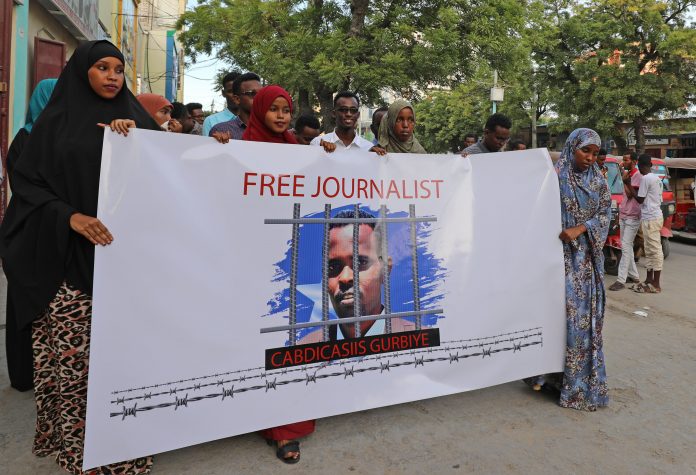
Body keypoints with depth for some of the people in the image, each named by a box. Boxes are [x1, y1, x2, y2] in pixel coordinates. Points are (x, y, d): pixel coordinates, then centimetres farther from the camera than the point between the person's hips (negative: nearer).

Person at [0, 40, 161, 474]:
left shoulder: (134, 119, 13)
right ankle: (69, 438, 17)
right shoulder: (57, 120, 7)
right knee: (69, 349, -2)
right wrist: (70, 217, -15)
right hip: (68, 256, -1)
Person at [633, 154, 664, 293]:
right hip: (655, 215, 10)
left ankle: (656, 285, -3)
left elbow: (640, 199, -9)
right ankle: (649, 280, 21)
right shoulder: (657, 178, 16)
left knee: (654, 250, -7)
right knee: (650, 250, 14)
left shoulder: (645, 178, -13)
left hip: (650, 218, -10)